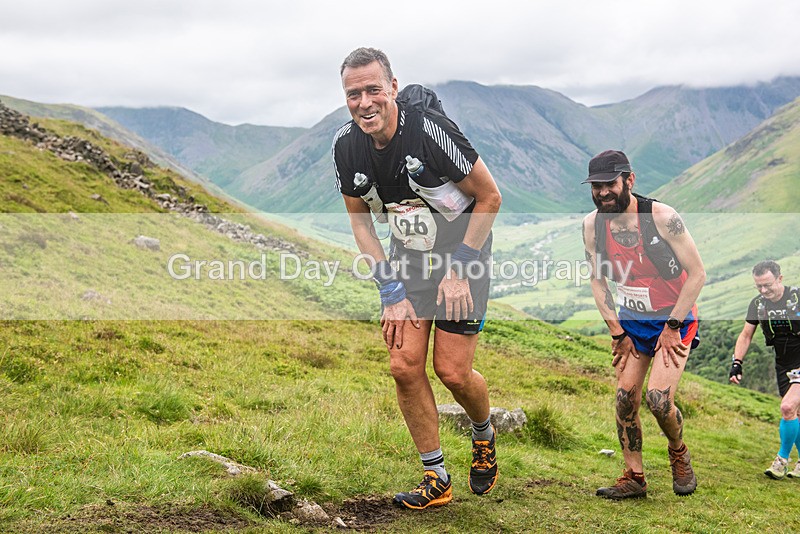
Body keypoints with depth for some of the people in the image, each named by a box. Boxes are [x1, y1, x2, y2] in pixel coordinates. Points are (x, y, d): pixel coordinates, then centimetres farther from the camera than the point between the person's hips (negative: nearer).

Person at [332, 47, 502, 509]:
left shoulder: (430, 130, -27)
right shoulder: (347, 146, -11)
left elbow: (490, 198, -17)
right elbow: (361, 221, 2)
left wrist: (458, 269, -16)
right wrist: (391, 291, -5)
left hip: (464, 250, -4)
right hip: (408, 255, 5)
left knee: (453, 371, -7)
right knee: (405, 366, -5)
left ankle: (484, 435, 27)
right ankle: (437, 480, 10)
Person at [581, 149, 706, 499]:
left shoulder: (662, 217, -22)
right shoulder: (592, 224, -8)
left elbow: (697, 273, -16)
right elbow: (597, 280, 3)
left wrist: (673, 326, -16)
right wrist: (617, 333, -2)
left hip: (674, 319, -4)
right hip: (632, 321, 5)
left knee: (658, 398, -17)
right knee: (625, 398, -3)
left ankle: (679, 453, 14)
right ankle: (633, 478, 12)